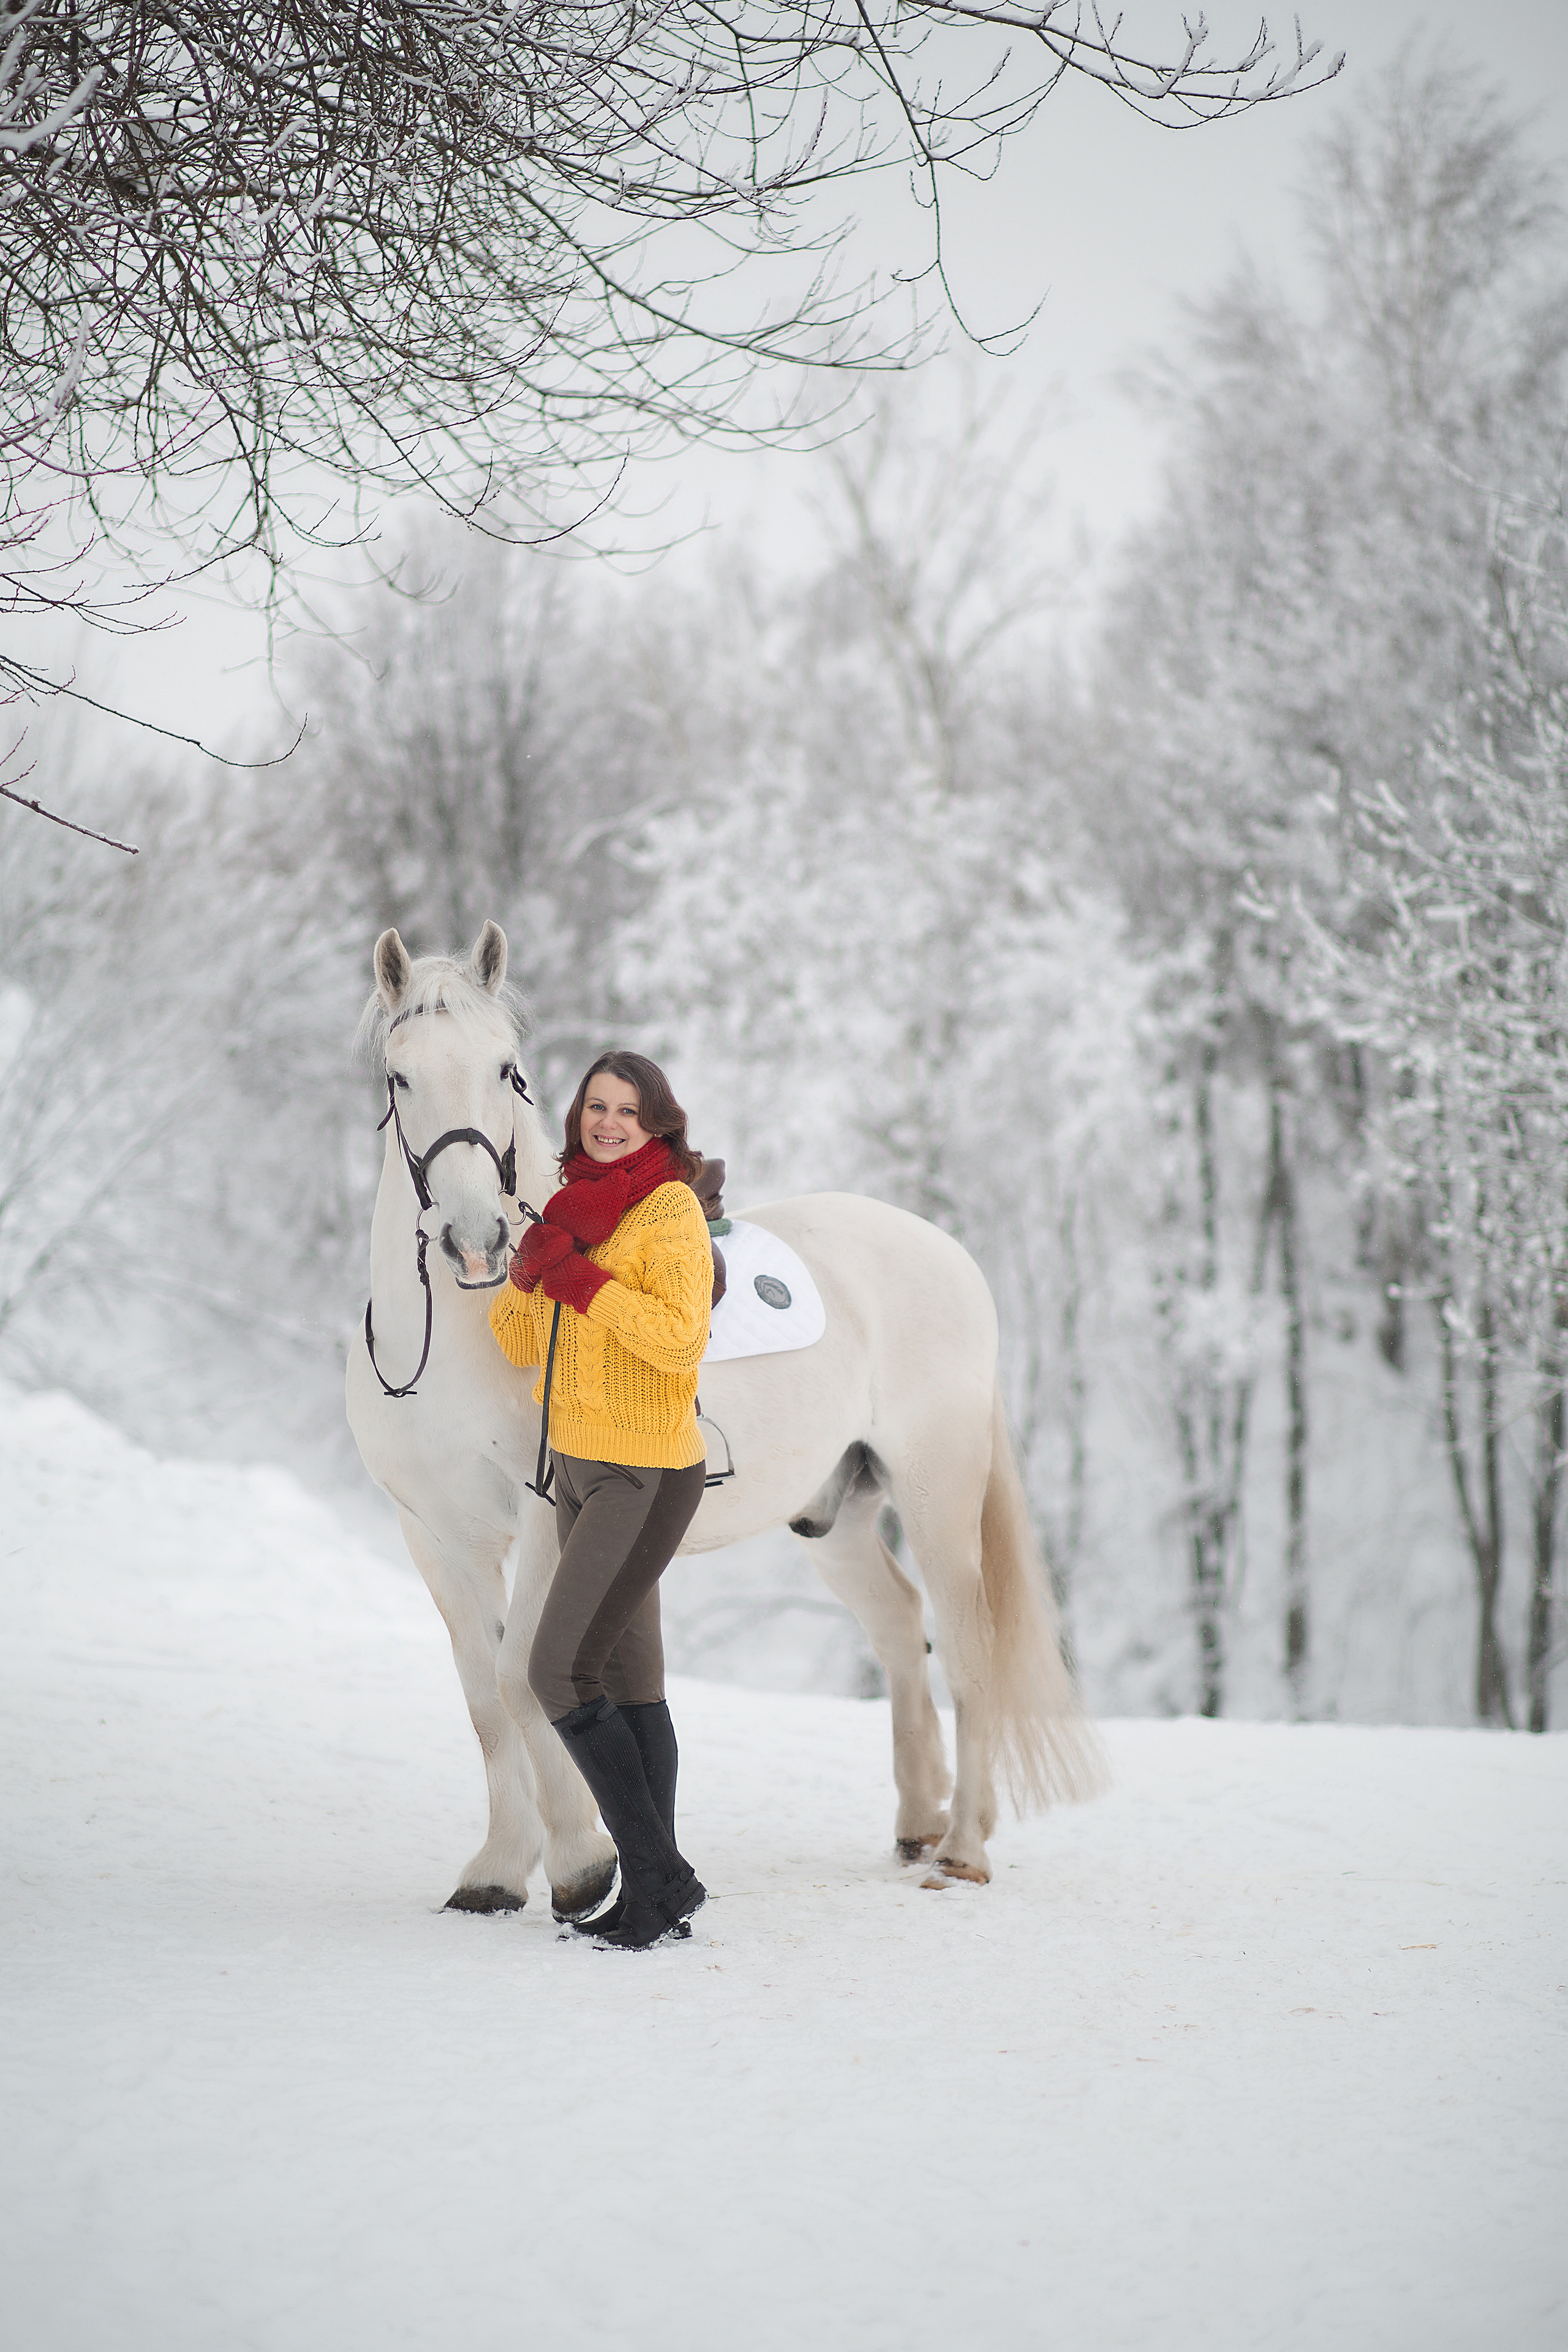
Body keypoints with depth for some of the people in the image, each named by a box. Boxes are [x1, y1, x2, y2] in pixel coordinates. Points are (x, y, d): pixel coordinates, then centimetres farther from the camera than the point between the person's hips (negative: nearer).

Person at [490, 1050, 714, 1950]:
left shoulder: (672, 1209, -12)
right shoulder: (580, 1206, 12)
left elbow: (680, 1338, -24)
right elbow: (525, 1344, 11)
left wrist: (581, 1275, -23)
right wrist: (534, 1264, -8)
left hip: (648, 1475, -9)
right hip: (580, 1469, 9)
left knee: (561, 1672, -13)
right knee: (628, 1683, 10)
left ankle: (659, 1874, -5)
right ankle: (658, 1893, 16)